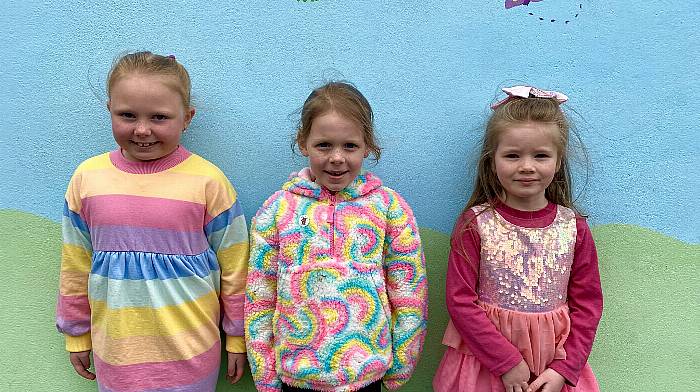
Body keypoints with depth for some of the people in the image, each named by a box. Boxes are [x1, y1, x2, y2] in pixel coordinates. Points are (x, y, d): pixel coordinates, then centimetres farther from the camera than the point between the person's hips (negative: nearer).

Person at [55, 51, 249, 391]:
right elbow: (75, 266, 8)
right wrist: (76, 335, 14)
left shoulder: (207, 181, -12)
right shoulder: (87, 177, -3)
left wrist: (237, 338, 2)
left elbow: (234, 268, -5)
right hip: (116, 349, 3)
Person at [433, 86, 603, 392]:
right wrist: (508, 362, -15)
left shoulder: (573, 227, -4)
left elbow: (587, 304, 0)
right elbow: (461, 301, -13)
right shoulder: (475, 224, -12)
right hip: (485, 361, -2)